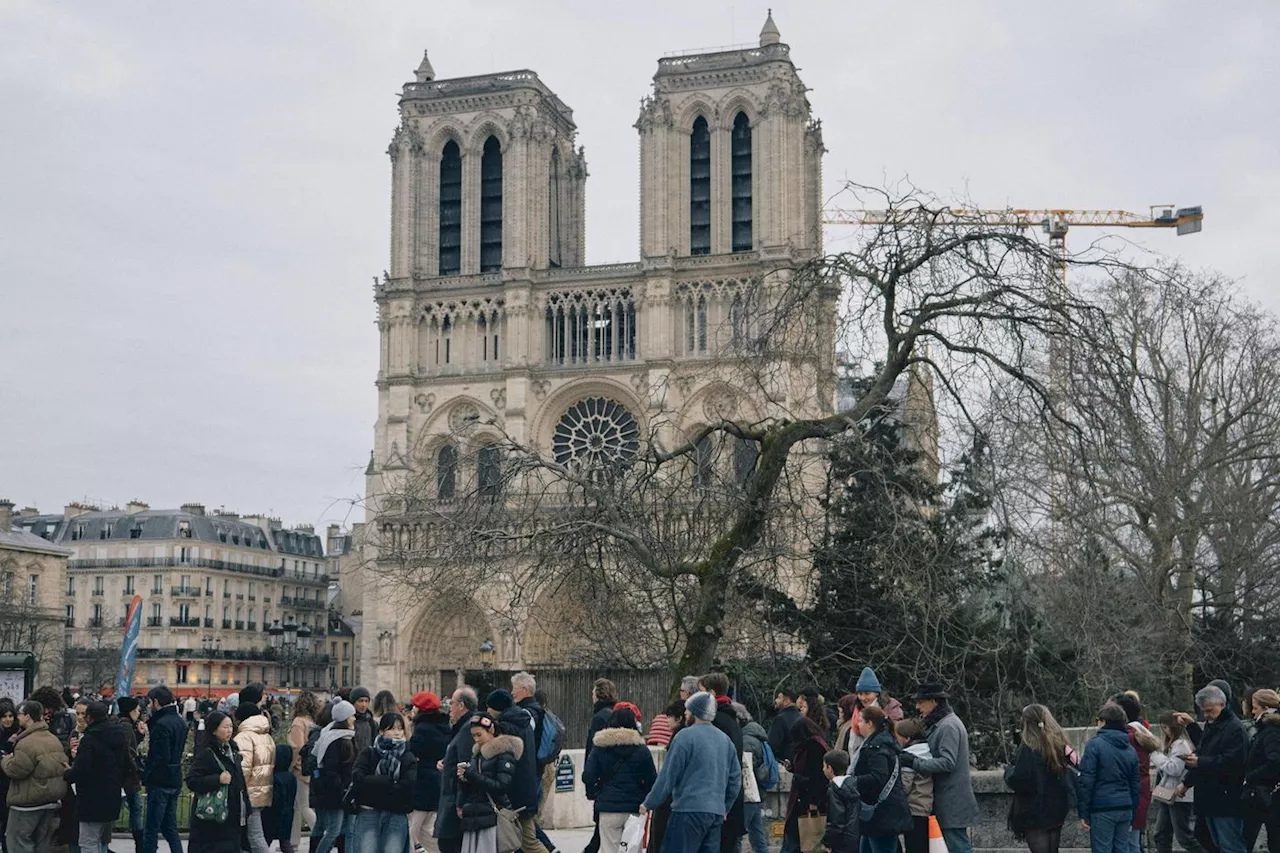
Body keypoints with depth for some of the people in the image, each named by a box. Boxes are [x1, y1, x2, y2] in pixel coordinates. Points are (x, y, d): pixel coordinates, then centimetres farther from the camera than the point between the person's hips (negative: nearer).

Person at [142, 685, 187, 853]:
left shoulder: (162, 724, -17)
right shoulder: (180, 722, 12)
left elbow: (161, 757, -22)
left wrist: (146, 776, -12)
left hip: (160, 782, -9)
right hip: (175, 781, 9)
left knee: (151, 830, -2)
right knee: (170, 828, 14)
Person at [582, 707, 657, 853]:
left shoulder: (600, 748, 1)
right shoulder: (642, 749, -1)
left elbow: (588, 776, -6)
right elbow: (652, 779, -1)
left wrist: (592, 794, 12)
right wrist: (646, 801, 14)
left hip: (608, 808, 0)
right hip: (635, 808, 0)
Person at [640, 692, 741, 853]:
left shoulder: (686, 736, -8)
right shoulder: (725, 739, 13)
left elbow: (668, 776, -8)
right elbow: (735, 779, 18)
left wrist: (649, 804, 1)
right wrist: (725, 808, 27)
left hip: (689, 811, -7)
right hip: (717, 813, 7)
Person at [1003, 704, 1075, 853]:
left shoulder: (1028, 748, -17)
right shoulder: (1059, 745, 6)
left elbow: (1017, 780, -20)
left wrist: (1008, 770, -1)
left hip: (1034, 814, -7)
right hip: (1057, 811, 7)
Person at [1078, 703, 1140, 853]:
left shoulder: (1095, 745, -8)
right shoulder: (1130, 750, 13)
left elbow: (1087, 781, -13)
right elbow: (1135, 785, 16)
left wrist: (1083, 812, -8)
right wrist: (1132, 813, 21)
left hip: (1102, 809, -6)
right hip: (1125, 809, 6)